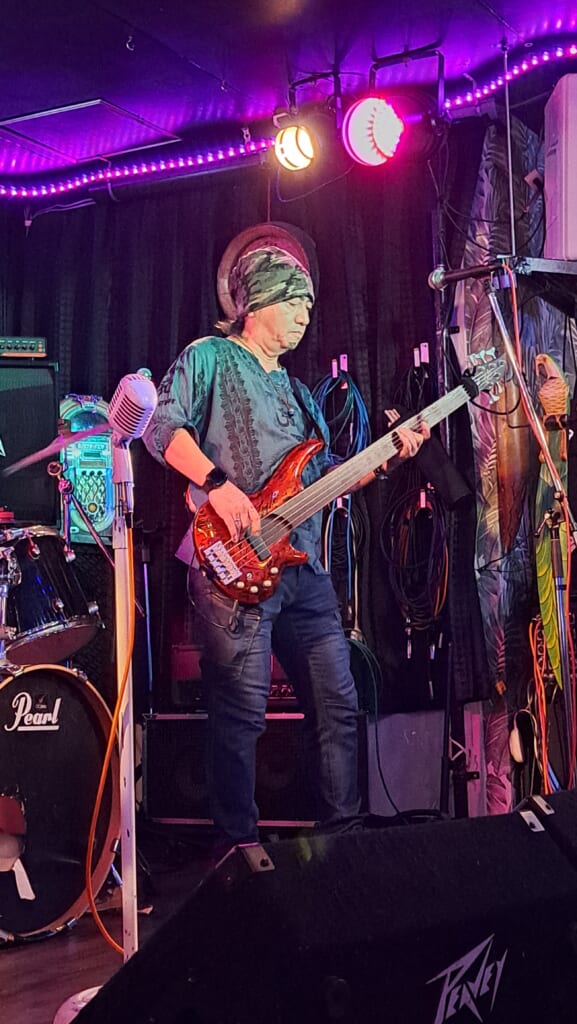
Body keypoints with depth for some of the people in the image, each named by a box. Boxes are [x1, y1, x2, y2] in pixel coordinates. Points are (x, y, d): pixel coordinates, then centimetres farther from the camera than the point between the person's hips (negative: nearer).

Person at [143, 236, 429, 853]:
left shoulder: (296, 391, 25)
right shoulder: (210, 358, 3)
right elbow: (162, 427, -10)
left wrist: (388, 457, 11)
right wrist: (217, 484, -22)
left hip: (304, 566, 8)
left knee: (337, 704, 9)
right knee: (242, 715, -7)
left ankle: (342, 832, 20)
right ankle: (239, 848, 5)